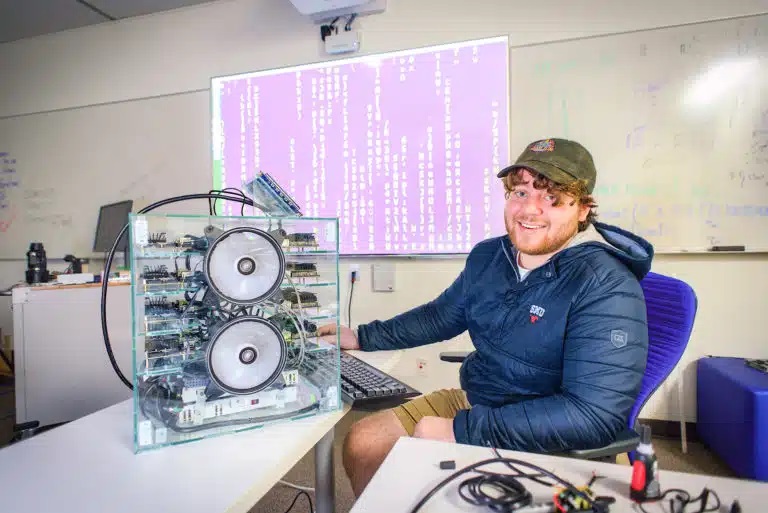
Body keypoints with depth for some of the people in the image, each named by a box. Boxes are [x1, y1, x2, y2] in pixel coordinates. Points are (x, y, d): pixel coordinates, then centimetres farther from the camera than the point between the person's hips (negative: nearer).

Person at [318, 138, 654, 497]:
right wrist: (362, 338, 9)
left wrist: (461, 431, -28)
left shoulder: (607, 290, -22)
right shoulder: (488, 255, -1)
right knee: (362, 443, 4)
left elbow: (594, 415, -28)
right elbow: (441, 315, 14)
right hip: (472, 401, 7)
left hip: (548, 446, -6)